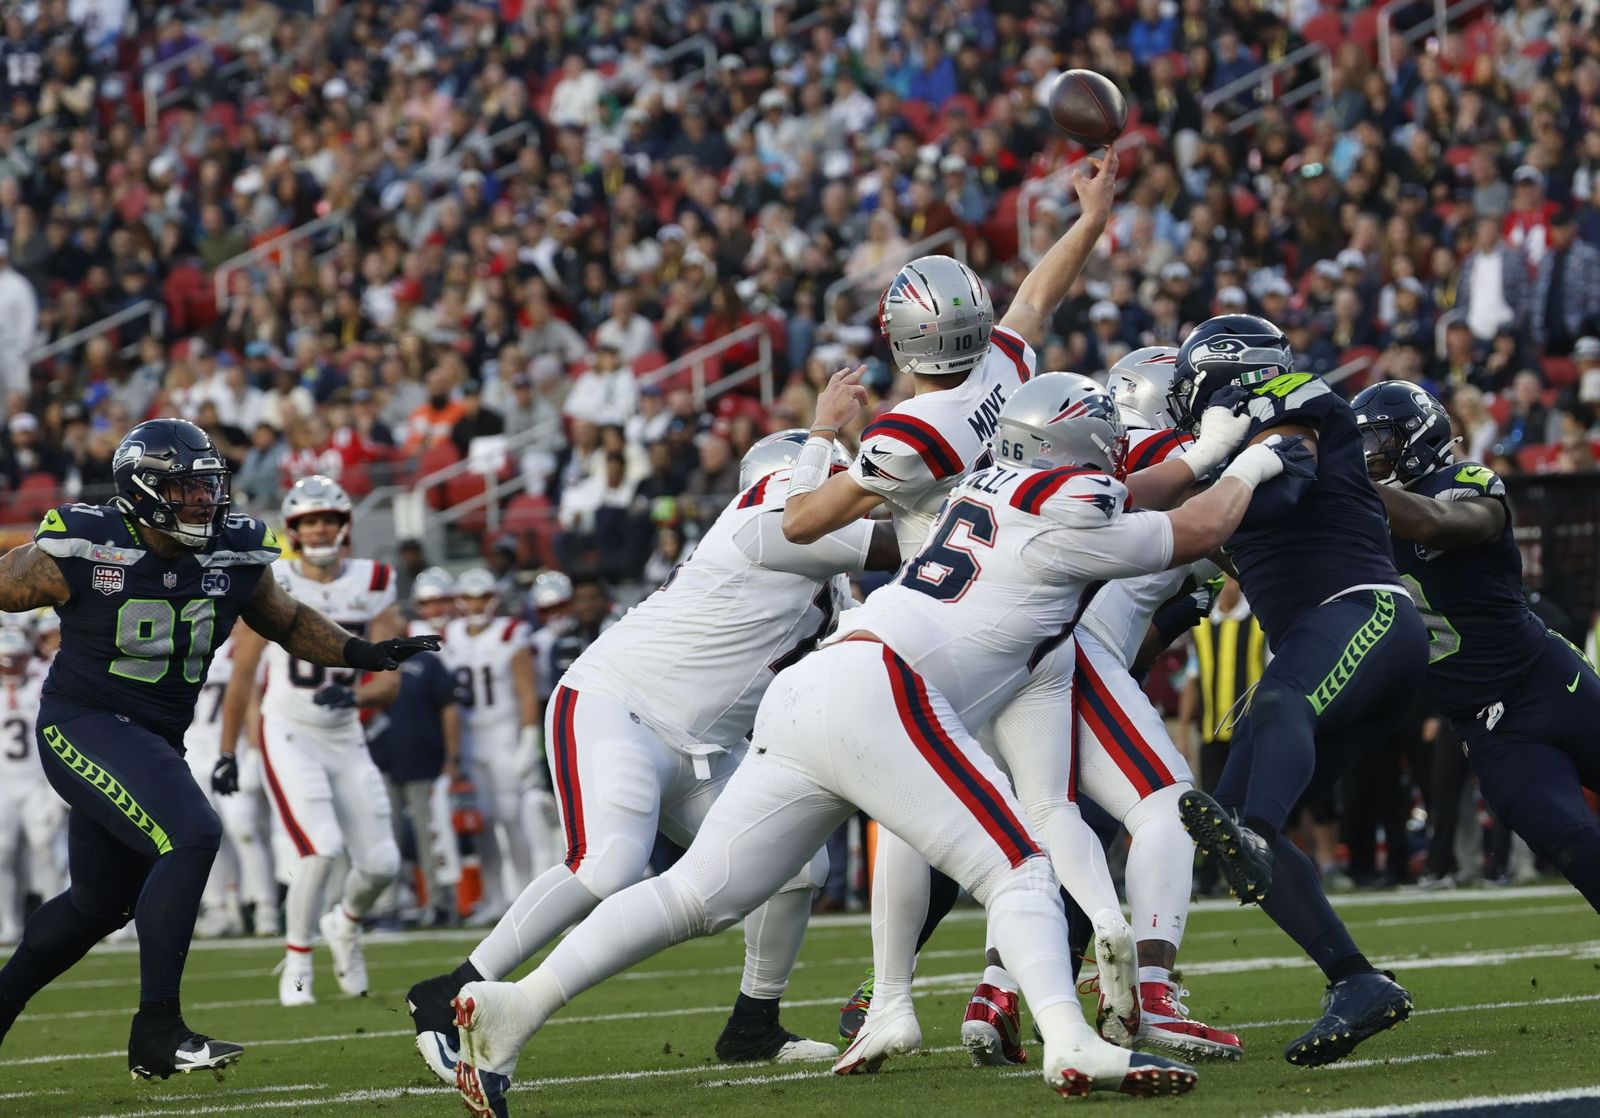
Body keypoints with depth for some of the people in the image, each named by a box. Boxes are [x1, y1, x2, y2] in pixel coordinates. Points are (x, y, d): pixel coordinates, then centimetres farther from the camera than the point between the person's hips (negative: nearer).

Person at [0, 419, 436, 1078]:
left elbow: (286, 621, 15)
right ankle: (156, 1033, -25)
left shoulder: (233, 554, -2)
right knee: (191, 836, -26)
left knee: (100, 904, 18)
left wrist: (361, 653, 1)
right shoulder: (84, 552, -18)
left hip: (156, 741, 8)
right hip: (83, 724, -8)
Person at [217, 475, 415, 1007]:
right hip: (288, 737, -4)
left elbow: (390, 682, -3)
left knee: (381, 862, 1)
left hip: (345, 739, 4)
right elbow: (243, 674, 0)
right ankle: (296, 964, -4)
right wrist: (228, 752, 2)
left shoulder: (373, 585, -1)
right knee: (322, 847, -22)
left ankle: (345, 924, 35)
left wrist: (354, 695, -25)